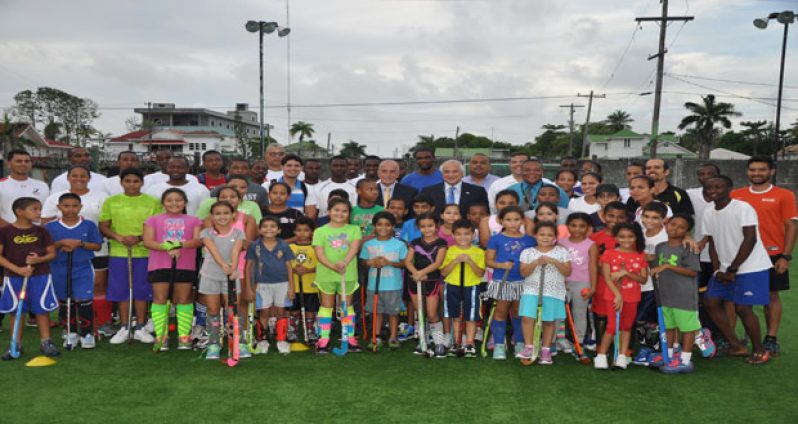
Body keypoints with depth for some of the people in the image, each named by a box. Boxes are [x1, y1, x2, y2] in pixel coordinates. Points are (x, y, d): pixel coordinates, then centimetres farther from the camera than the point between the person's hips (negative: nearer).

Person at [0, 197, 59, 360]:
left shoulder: (41, 231, 2)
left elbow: (52, 253, 6)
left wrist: (39, 259, -14)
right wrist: (18, 269, -17)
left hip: (40, 276, 1)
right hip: (14, 277, -1)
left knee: (42, 309, 5)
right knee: (16, 310, 8)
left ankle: (46, 342, 16)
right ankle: (16, 344, 19)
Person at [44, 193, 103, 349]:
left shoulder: (89, 225, -1)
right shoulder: (50, 227, 1)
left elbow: (97, 246, -1)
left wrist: (80, 243, -16)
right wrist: (61, 243, -16)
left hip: (83, 269, -2)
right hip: (59, 271, 2)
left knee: (84, 302, -6)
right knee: (65, 303, 11)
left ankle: (87, 334, 6)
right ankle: (71, 333, 24)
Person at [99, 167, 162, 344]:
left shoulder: (153, 202, 2)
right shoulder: (111, 201, 7)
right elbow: (103, 226, 4)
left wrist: (139, 237, -17)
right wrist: (119, 237, -15)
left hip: (144, 252, -1)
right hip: (118, 252, 1)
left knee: (141, 290, 5)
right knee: (120, 290, 5)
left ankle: (140, 328, 17)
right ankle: (124, 328, 18)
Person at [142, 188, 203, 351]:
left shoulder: (193, 220, 11)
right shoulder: (153, 220, 10)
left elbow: (198, 240, -2)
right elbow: (147, 241, -2)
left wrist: (181, 245, -21)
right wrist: (167, 247, -18)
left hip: (186, 266, 0)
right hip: (159, 266, 0)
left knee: (183, 299, 3)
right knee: (160, 299, 0)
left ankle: (184, 337, 9)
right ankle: (161, 337, 7)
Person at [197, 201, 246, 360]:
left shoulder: (238, 233, -1)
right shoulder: (207, 233, -3)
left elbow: (235, 252, -16)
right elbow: (213, 250, -21)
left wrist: (233, 269, -35)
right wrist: (222, 265, -39)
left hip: (231, 275, 0)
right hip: (210, 275, 1)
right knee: (213, 310, 7)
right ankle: (214, 344, 17)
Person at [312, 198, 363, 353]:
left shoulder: (354, 229, 4)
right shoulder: (320, 231, 1)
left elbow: (354, 247, -12)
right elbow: (319, 254, -8)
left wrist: (345, 262, -31)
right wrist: (333, 266, -25)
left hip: (348, 274, 1)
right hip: (326, 274, -1)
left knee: (347, 305, 10)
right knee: (326, 305, 7)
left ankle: (350, 338, 17)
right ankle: (324, 339, 13)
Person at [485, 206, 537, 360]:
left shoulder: (529, 240, 2)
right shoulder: (496, 239, -4)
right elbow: (488, 260, -4)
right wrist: (501, 265, -20)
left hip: (522, 282, 2)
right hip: (501, 281, -2)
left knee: (519, 312, 15)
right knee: (501, 311, 7)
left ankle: (519, 343, 28)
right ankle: (499, 345, 15)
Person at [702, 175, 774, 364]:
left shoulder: (743, 208, -14)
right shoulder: (708, 213, 7)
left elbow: (750, 239, -18)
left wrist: (732, 269, -16)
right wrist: (718, 270, 0)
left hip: (751, 267, -7)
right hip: (725, 268, 7)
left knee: (743, 308, -10)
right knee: (711, 302, 4)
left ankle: (760, 350, 12)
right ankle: (736, 346, 17)